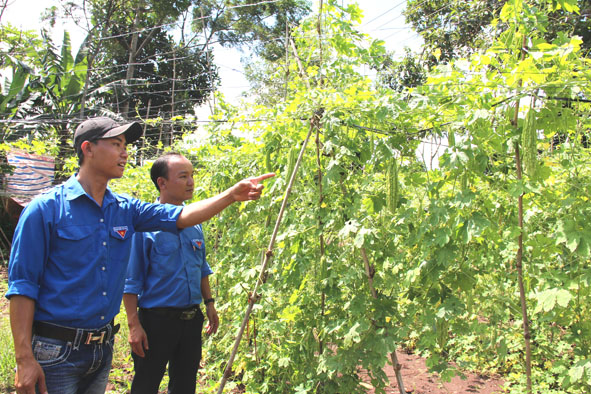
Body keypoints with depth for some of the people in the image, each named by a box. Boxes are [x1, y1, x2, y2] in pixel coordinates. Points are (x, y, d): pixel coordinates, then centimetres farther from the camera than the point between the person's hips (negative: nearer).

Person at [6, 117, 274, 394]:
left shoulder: (125, 210, 4)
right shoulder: (46, 208, -11)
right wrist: (24, 358, -16)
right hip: (55, 351, -6)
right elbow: (21, 285, -12)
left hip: (103, 348, 6)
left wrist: (232, 195, -13)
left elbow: (182, 216, -1)